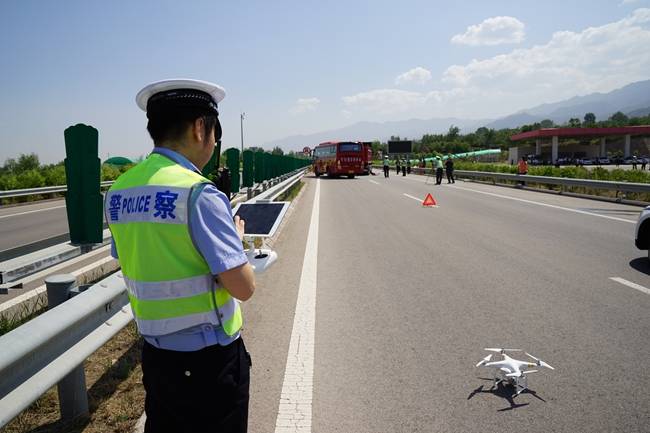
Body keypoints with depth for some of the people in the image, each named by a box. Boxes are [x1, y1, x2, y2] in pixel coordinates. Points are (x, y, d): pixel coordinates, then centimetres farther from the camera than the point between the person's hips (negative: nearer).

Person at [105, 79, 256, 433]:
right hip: (207, 359, -6)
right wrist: (235, 238, -2)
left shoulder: (119, 190, 1)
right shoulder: (199, 193, -22)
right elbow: (243, 287, -21)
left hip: (154, 352, 7)